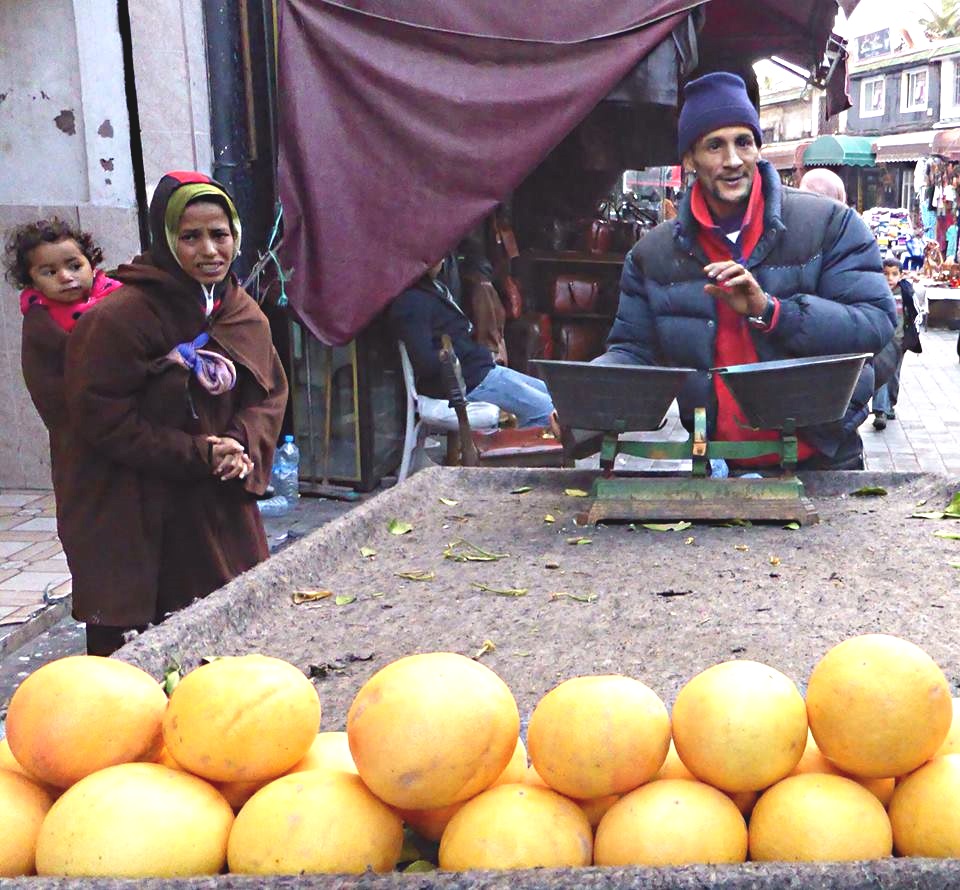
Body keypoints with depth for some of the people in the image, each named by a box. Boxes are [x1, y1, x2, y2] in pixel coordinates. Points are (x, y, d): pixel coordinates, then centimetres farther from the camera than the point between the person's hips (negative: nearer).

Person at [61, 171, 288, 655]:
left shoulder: (245, 315, 5)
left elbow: (270, 393, 10)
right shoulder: (118, 318, -16)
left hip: (222, 508, 6)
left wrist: (244, 447, -10)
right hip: (133, 517, -6)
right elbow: (101, 416, -16)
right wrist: (195, 454, -17)